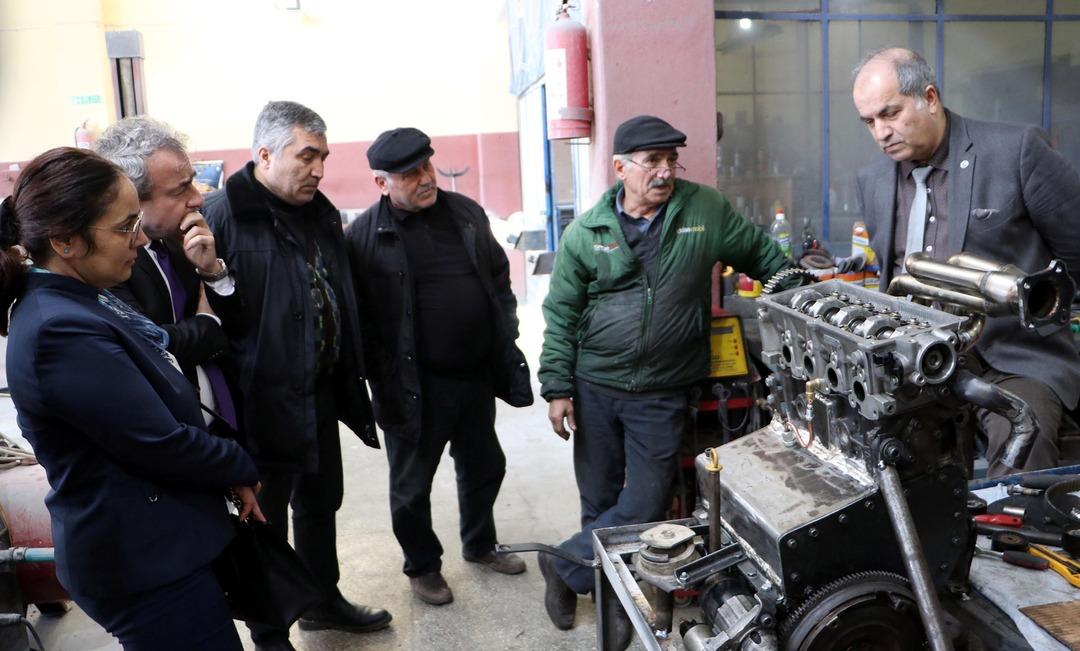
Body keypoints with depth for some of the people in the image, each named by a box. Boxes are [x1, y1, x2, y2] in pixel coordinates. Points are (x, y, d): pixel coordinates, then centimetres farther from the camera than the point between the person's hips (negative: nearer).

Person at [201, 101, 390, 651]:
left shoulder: (322, 213, 8)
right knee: (267, 522, 10)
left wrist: (348, 382, 15)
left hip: (322, 397, 7)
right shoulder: (222, 217, -16)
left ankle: (324, 601, 44)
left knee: (320, 504, 22)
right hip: (263, 405, -7)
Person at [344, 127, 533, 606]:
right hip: (415, 387, -5)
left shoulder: (466, 212, 4)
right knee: (412, 485, 12)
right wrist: (384, 381, -12)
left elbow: (499, 276, 14)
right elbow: (359, 318, -11)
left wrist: (506, 332, 8)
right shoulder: (365, 236, -12)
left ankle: (479, 545, 47)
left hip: (477, 375, 5)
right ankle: (422, 566, 36)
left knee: (484, 466, 22)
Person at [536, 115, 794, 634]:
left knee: (646, 506, 0)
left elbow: (760, 254, 10)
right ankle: (604, 592, 36)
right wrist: (557, 389, -2)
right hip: (594, 389, 1)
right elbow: (561, 315, 1)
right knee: (599, 502, 12)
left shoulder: (706, 210, -3)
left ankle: (564, 566, 23)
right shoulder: (584, 233, -2)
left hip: (663, 395, 0)